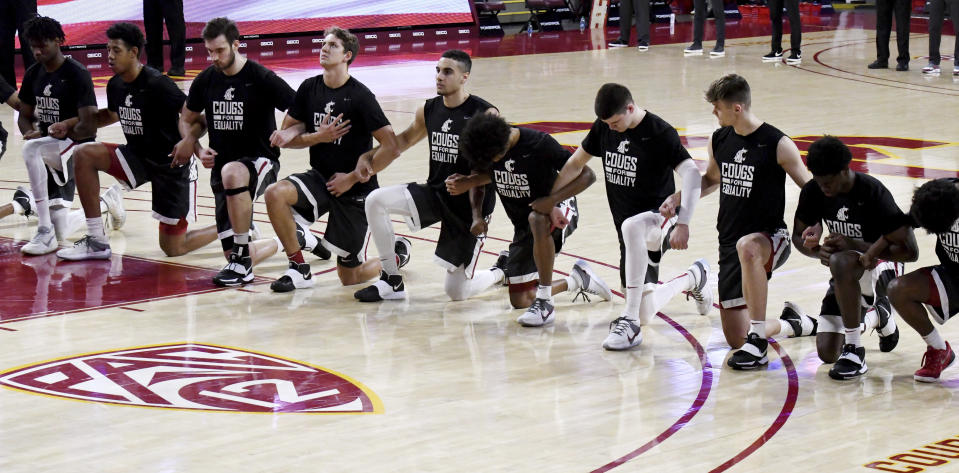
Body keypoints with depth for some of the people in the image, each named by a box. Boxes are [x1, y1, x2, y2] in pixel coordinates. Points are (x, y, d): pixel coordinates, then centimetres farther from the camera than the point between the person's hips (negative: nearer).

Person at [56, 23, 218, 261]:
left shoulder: (156, 84, -23)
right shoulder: (116, 85, 0)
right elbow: (113, 114, 22)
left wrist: (189, 144, -44)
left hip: (172, 163, -7)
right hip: (138, 157, 7)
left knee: (173, 248, -4)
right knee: (84, 154, -15)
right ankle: (96, 241, -9)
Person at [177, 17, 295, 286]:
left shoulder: (261, 78, -11)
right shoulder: (206, 80, 4)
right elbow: (187, 120, 19)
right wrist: (196, 150, 1)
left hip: (261, 162, -6)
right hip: (221, 169, 6)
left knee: (231, 174, -43)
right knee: (232, 254, 1)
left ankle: (242, 258, -31)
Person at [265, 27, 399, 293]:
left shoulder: (360, 96, -16)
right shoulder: (310, 89, 0)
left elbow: (392, 147, -18)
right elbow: (287, 136, 3)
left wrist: (354, 177, -15)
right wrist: (318, 137, -16)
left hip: (356, 190, -5)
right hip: (320, 178, 5)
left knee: (351, 278, 1)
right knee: (275, 193, -27)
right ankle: (299, 269, -12)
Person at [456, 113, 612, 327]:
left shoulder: (539, 143, -26)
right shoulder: (486, 148, -12)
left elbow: (587, 175, -24)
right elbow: (480, 177, 10)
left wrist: (553, 199, -35)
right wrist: (477, 216, -6)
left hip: (558, 210, -6)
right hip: (523, 224, 6)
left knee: (537, 220, -44)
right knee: (520, 300, 1)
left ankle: (544, 303, -35)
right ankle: (578, 279, 27)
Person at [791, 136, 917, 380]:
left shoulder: (873, 192, -25)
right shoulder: (813, 191, -9)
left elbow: (910, 251, -25)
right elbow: (798, 236, 7)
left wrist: (854, 245, -31)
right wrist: (817, 250, -17)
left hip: (881, 265, -6)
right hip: (846, 276, 6)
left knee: (842, 263, -41)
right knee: (827, 353, -3)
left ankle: (854, 351, -28)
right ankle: (877, 316, 29)